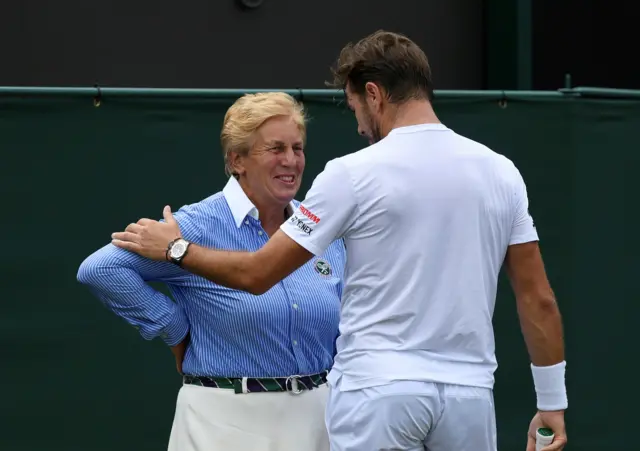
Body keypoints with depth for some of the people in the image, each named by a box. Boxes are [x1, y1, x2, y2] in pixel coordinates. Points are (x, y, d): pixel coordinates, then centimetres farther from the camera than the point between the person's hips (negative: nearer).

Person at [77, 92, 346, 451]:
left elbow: (344, 329, 17)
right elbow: (100, 269, -15)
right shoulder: (201, 226, -9)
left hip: (314, 419, 5)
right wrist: (176, 330, -10)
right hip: (229, 420, -5)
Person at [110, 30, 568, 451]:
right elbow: (539, 299, 5)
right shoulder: (502, 172, 5)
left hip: (378, 392, -3)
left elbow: (256, 274, -2)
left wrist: (175, 248, 14)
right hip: (469, 395, 4)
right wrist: (552, 401, 13)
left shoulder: (354, 174, -6)